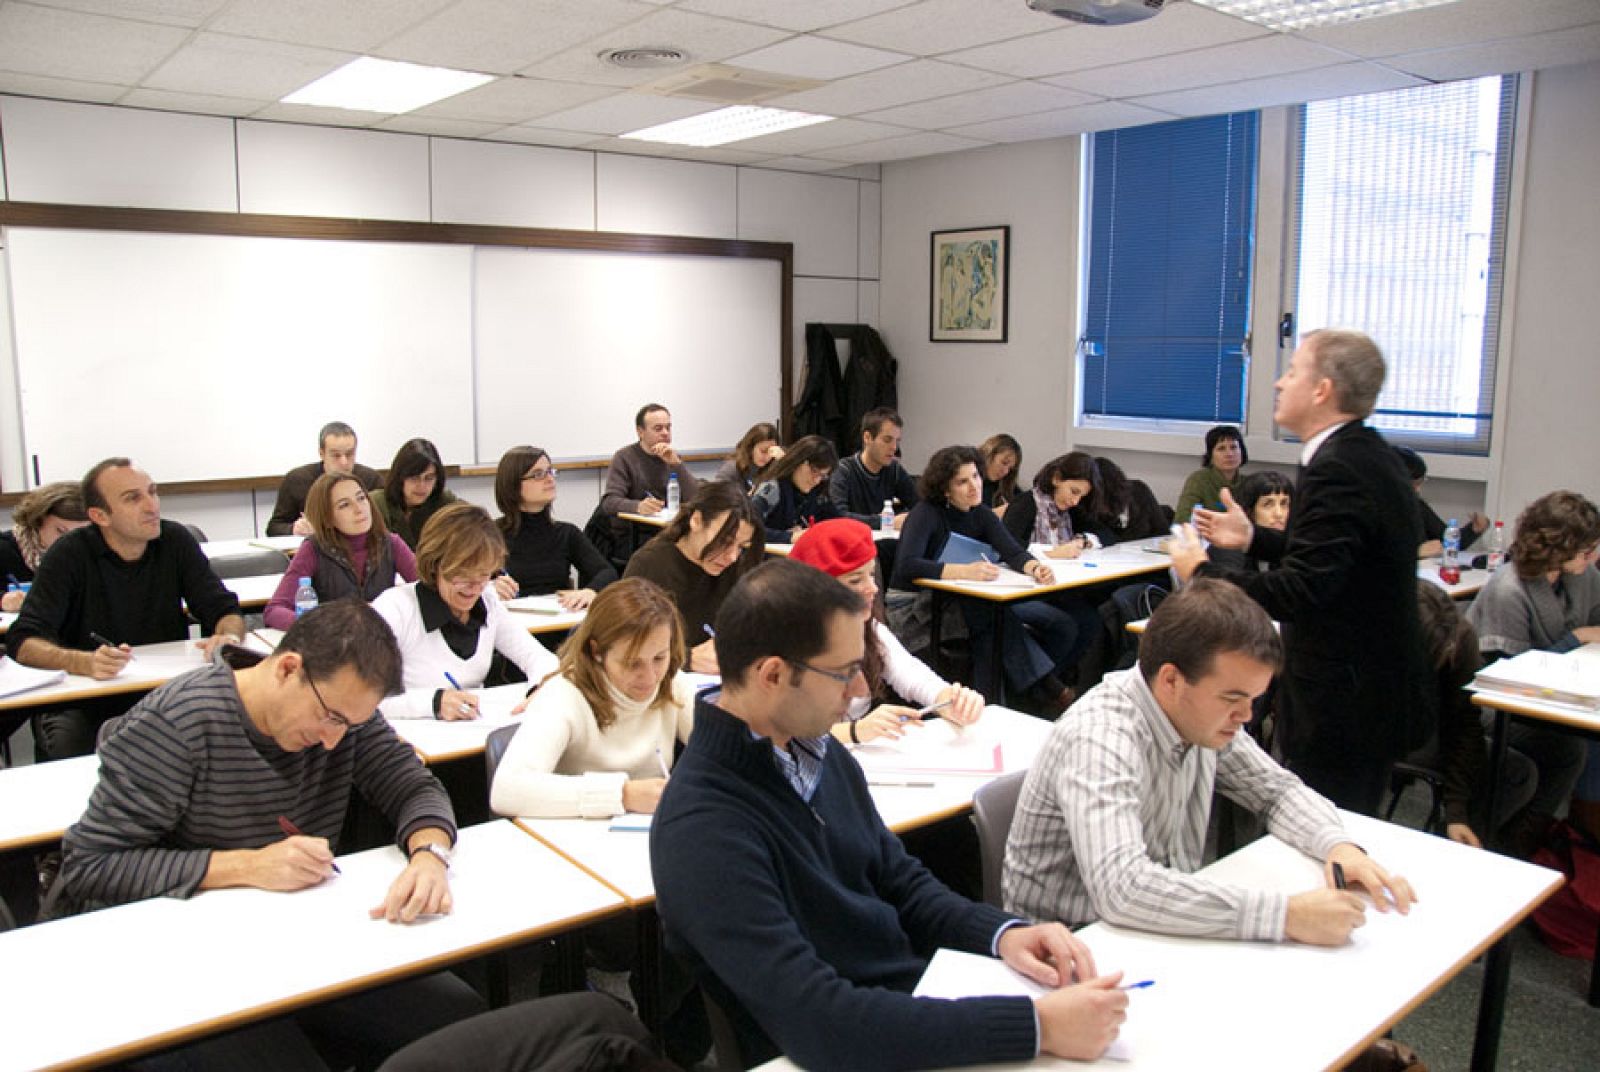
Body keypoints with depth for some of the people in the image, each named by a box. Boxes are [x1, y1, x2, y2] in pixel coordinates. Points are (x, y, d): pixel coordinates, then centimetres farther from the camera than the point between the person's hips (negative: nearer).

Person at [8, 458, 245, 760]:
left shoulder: (175, 540, -1)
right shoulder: (69, 554, -9)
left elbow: (224, 610, -1)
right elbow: (24, 641, -16)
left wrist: (229, 637, -26)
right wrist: (85, 663, -36)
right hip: (83, 701, -2)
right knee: (68, 747, -32)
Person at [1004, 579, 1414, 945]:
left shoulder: (1203, 713, -4)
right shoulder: (1099, 738, -28)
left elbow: (1276, 788, 10)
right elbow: (1122, 888, -40)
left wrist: (1339, 844, -10)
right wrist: (1286, 915, -39)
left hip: (1159, 933, 7)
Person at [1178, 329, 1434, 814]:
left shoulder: (1335, 470, -23)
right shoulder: (1369, 455, 9)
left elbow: (1297, 593, -28)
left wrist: (1200, 570, -16)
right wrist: (1253, 537, 18)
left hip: (1345, 706, -11)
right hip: (1379, 689, 11)